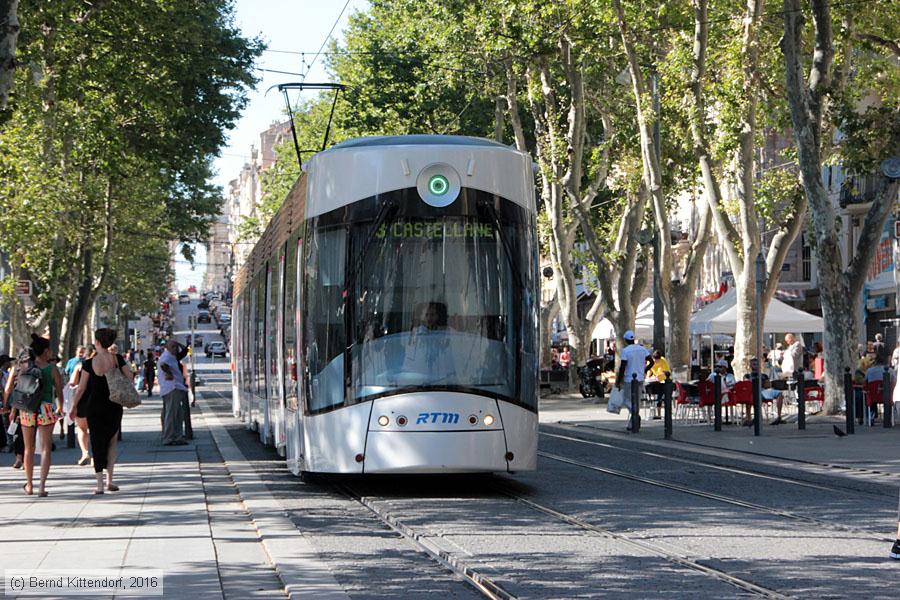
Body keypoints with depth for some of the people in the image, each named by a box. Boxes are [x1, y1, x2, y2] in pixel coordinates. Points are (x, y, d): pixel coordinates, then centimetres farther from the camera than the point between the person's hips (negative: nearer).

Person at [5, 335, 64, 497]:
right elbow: (59, 391, 2)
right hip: (45, 409, -3)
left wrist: (12, 409, 14)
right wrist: (60, 408, 20)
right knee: (45, 448, 0)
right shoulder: (51, 368, -3)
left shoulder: (22, 366, 3)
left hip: (26, 410, 3)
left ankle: (29, 485, 27)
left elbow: (8, 390, 2)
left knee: (29, 448, 16)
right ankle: (42, 486, -10)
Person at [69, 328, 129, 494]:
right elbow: (130, 378, -1)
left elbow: (81, 388, -5)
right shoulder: (117, 359, -8)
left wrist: (74, 406, 8)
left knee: (97, 443, 7)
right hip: (114, 406, 1)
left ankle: (100, 484, 2)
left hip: (95, 406, -1)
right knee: (112, 440, 18)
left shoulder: (89, 363, -10)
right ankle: (109, 480, 11)